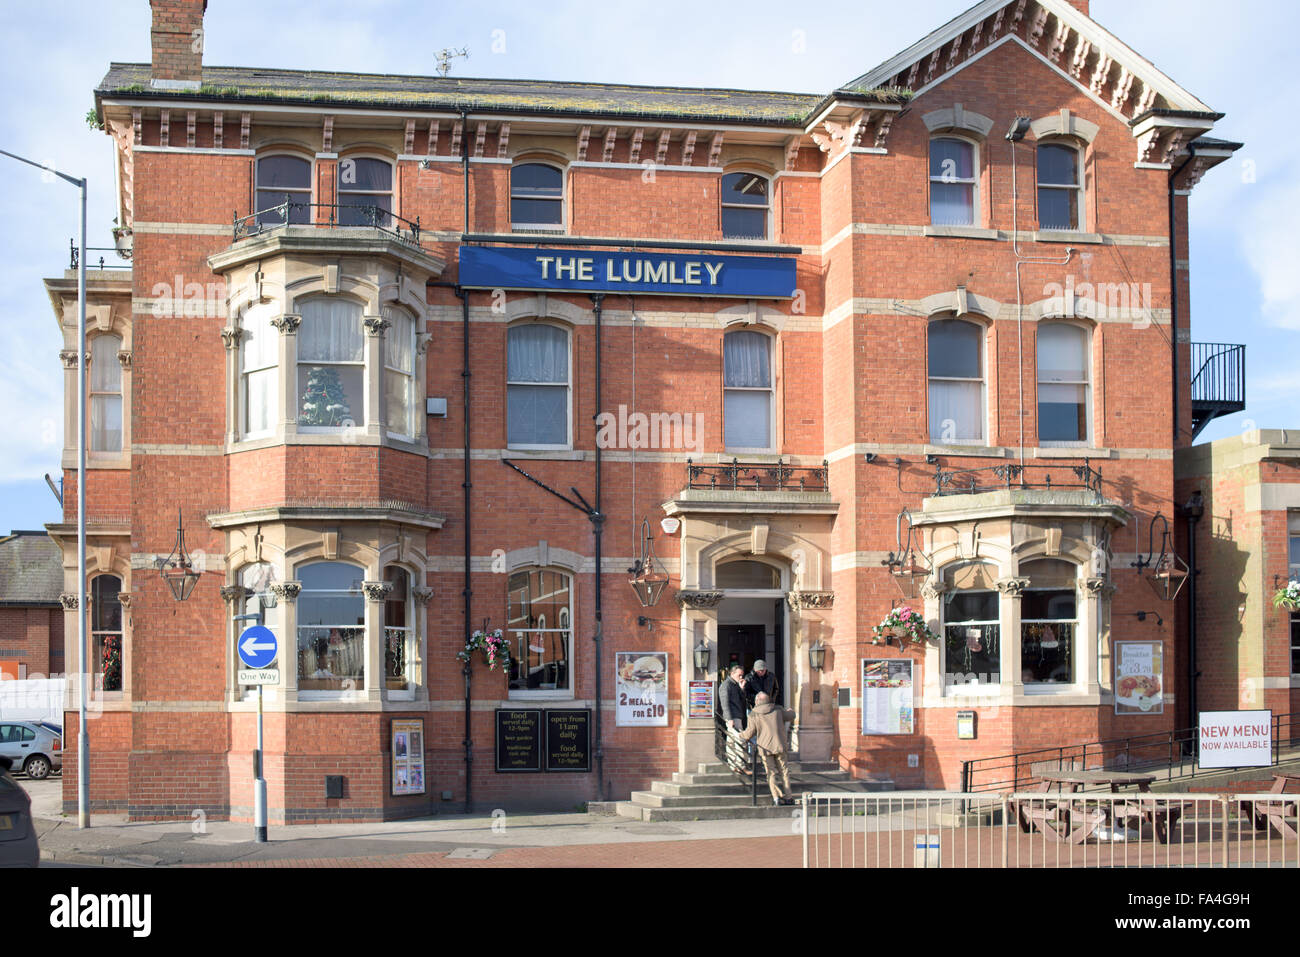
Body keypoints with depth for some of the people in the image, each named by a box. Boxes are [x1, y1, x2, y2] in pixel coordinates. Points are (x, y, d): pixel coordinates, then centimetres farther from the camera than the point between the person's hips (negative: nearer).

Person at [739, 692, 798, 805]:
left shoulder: (753, 715, -1)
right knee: (784, 771, 11)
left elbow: (750, 732, -1)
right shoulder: (778, 711, 6)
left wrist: (741, 735, 19)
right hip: (779, 746, 2)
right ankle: (788, 797, 10)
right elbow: (791, 716, 20)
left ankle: (777, 796, -7)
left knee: (771, 773, 5)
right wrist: (788, 710, 43)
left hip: (765, 748, -1)